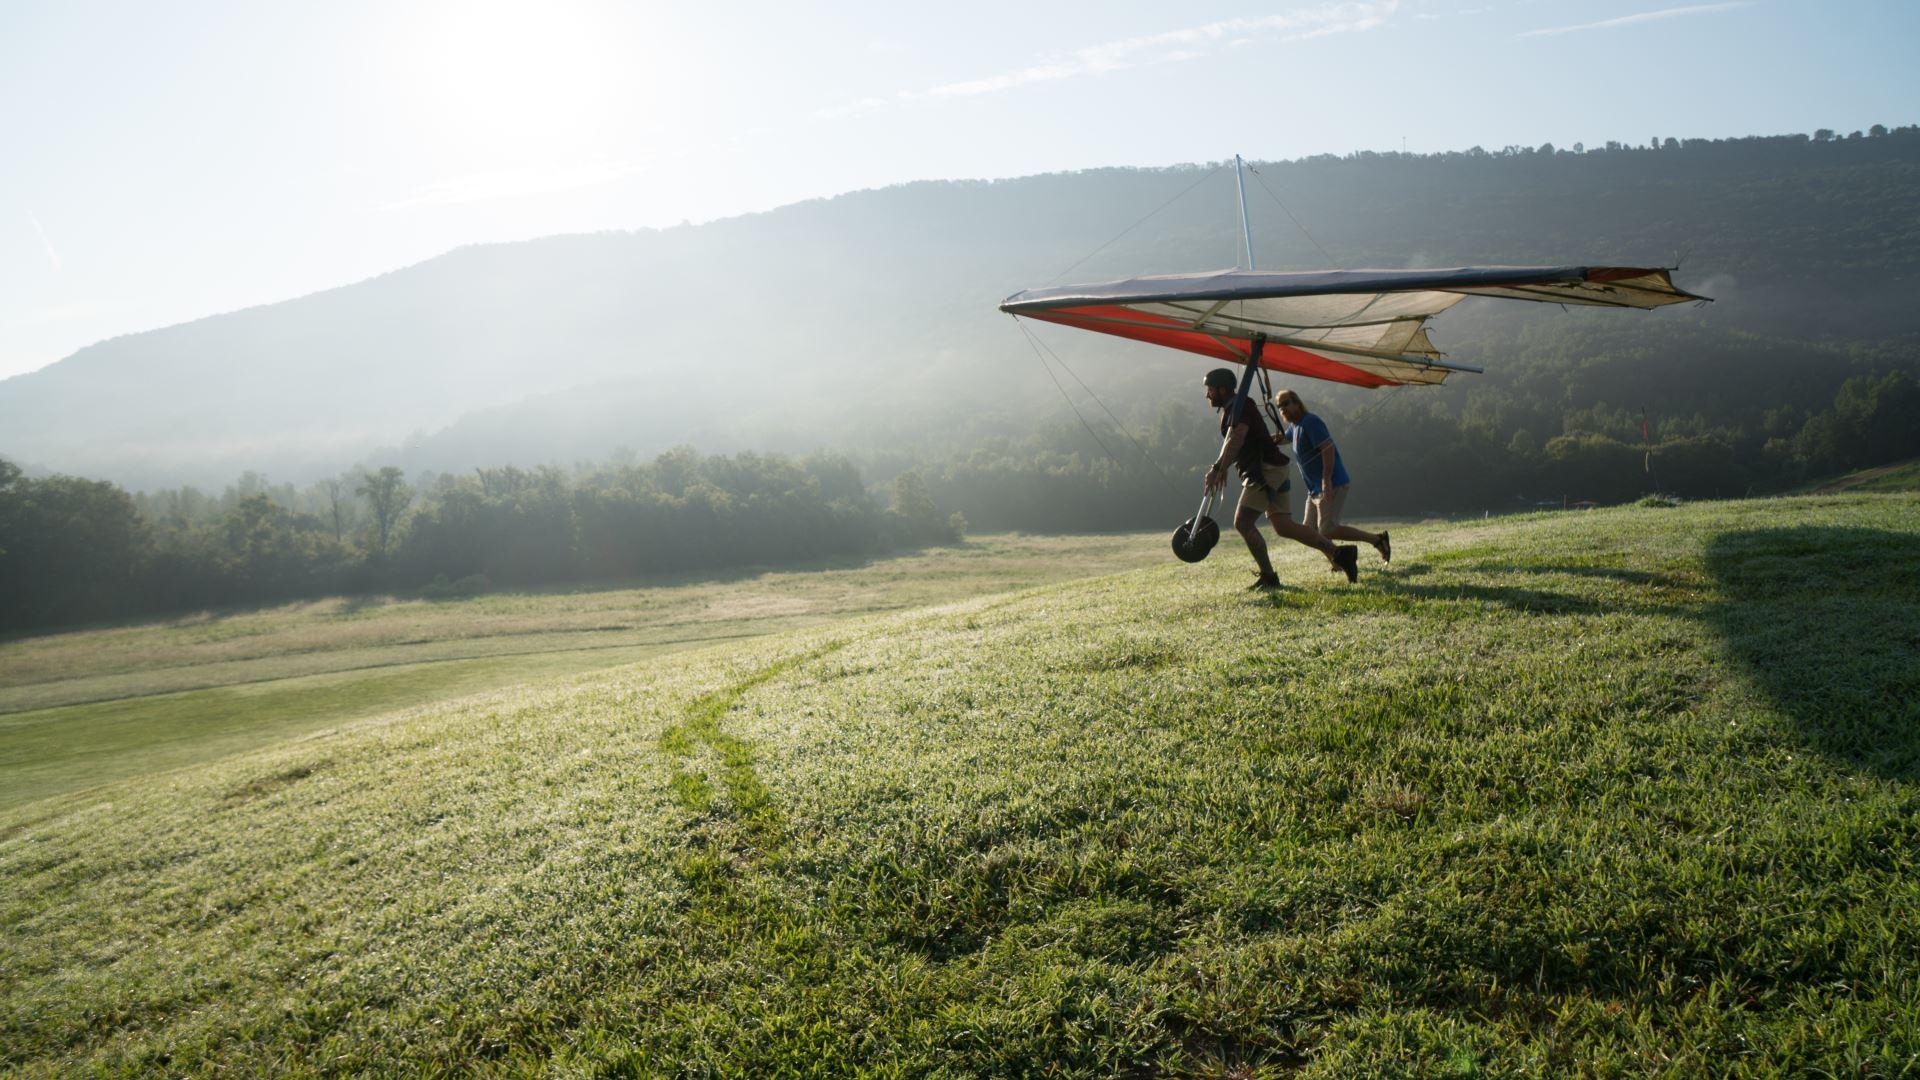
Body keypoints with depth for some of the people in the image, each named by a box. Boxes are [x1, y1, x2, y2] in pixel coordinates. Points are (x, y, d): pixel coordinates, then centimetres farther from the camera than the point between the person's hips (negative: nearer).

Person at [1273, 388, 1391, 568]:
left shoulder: (1311, 422, -13)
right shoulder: (1294, 426, 16)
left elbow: (1328, 449, -23)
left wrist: (1326, 480, -29)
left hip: (1332, 485, -10)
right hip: (1315, 489, 10)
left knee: (1327, 530, -17)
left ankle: (1377, 539, -8)